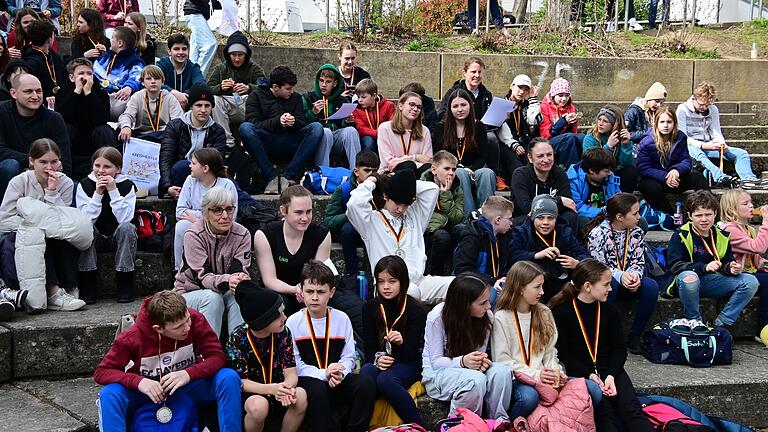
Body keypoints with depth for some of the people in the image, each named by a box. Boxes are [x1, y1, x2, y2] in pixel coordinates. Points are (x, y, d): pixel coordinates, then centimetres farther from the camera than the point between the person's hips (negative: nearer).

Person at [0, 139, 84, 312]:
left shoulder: (65, 183, 0)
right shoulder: (19, 182, -5)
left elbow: (65, 220, -11)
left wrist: (52, 192, -19)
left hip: (52, 239, 2)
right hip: (19, 237, -2)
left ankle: (68, 288, -25)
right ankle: (53, 292, -37)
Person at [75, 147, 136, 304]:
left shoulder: (127, 185, -9)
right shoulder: (84, 185, -6)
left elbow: (124, 219, -23)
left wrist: (113, 190, -26)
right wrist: (98, 193, -25)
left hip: (117, 238, -1)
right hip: (95, 238, 1)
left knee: (127, 228, -32)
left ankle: (125, 285, -22)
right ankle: (87, 286, -25)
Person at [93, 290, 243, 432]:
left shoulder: (195, 320, -20)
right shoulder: (133, 338, -22)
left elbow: (218, 357, -17)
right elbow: (101, 372, -16)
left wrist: (189, 374, -35)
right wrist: (139, 382, -33)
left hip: (189, 384, 1)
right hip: (148, 390, -1)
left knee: (229, 378, -27)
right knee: (109, 395, -31)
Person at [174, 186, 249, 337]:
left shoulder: (242, 235, -8)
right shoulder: (194, 235, -18)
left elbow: (240, 271, -17)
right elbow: (201, 276, -25)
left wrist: (240, 281, -43)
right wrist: (226, 282, -46)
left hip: (226, 293, 3)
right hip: (190, 294, -2)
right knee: (212, 297, -34)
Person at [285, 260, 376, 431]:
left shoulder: (342, 319, 7)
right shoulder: (293, 322, -1)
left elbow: (348, 358, 6)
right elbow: (294, 364, -8)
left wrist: (340, 375, -16)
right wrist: (323, 374, -20)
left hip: (337, 380, 3)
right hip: (306, 380, -3)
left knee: (366, 383, -23)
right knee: (317, 389, -37)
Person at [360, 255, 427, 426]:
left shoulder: (416, 310, -6)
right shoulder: (370, 307, 4)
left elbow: (411, 353, -9)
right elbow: (368, 346, 3)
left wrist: (401, 343, -33)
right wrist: (377, 358, -21)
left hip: (407, 364, -3)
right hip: (379, 360, 3)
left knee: (385, 380, -36)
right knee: (365, 372, -34)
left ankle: (417, 425, -27)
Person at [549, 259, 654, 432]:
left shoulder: (610, 311, 10)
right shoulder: (561, 312, -3)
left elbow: (620, 348, 7)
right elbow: (563, 353, -6)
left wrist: (611, 375, -11)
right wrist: (589, 374, -18)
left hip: (610, 370, 4)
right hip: (579, 372, -3)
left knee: (632, 409, -19)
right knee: (604, 412, -27)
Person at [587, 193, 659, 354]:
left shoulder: (637, 233, 2)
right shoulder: (597, 234, -13)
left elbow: (638, 262, -1)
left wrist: (635, 275, -27)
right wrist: (620, 276, -36)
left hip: (629, 283, 4)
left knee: (651, 286, -25)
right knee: (608, 283, -39)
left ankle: (635, 335, -10)